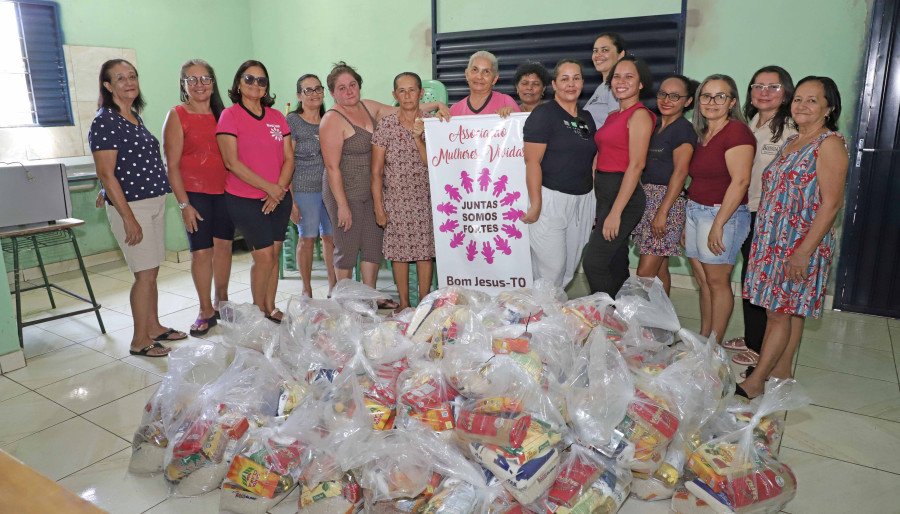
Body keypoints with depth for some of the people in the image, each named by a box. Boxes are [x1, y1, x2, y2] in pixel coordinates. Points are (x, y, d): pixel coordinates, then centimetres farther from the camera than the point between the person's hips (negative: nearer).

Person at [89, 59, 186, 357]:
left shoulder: (135, 117, 13)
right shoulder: (105, 122, -12)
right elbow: (106, 175, -16)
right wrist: (128, 218, -19)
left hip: (155, 202, 8)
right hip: (131, 206, -8)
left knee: (152, 271, 14)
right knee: (145, 273, -4)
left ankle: (154, 327, 26)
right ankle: (140, 341, 8)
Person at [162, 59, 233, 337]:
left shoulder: (222, 113, 9)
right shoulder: (177, 115, -3)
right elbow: (172, 165, -6)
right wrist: (184, 204, -11)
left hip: (225, 190, 4)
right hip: (195, 192, -4)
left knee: (223, 246, 8)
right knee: (201, 251, -2)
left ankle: (221, 303, 24)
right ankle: (206, 311, 12)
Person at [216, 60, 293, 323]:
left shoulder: (277, 117, 10)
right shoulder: (229, 115, -4)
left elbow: (289, 158, 7)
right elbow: (232, 162, -12)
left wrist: (280, 189, -8)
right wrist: (268, 187, -15)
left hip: (278, 198, 5)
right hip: (244, 199, -4)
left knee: (274, 254, 8)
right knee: (264, 256, -6)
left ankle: (271, 307, 22)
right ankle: (259, 311, 12)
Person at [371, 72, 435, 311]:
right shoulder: (386, 125, -2)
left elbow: (432, 163, -3)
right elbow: (376, 171, -2)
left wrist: (418, 138, -16)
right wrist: (378, 206, -6)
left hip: (425, 199, 1)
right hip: (396, 200, -1)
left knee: (425, 251, 4)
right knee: (399, 253, 5)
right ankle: (404, 304, 18)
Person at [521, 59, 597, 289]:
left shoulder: (586, 117, 15)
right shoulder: (543, 114, -7)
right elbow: (532, 161, -13)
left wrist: (593, 197, 14)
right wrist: (535, 205, -18)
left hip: (583, 199, 7)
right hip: (551, 198, -7)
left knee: (571, 263, 10)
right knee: (552, 265, -6)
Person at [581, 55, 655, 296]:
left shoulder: (639, 115, -10)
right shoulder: (613, 116, 15)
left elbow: (636, 164, -17)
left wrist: (615, 212, -21)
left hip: (624, 194, -8)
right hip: (604, 192, 8)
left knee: (593, 262, -9)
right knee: (616, 262, 14)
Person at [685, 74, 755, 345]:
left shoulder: (736, 131, -11)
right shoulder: (703, 135, 14)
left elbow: (740, 181, -19)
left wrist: (718, 224, -21)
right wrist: (688, 223, 14)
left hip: (722, 214, -8)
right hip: (695, 210, 8)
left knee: (717, 281, 0)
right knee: (702, 281, 12)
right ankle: (702, 340, 22)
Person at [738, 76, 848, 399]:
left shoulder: (829, 144, -11)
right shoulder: (792, 142, 14)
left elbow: (831, 203, -17)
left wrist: (804, 251, -22)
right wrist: (763, 238, 16)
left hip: (801, 244, -8)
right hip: (774, 241, 8)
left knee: (780, 312, -4)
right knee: (789, 312, 14)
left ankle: (755, 382, 2)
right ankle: (781, 371, 23)